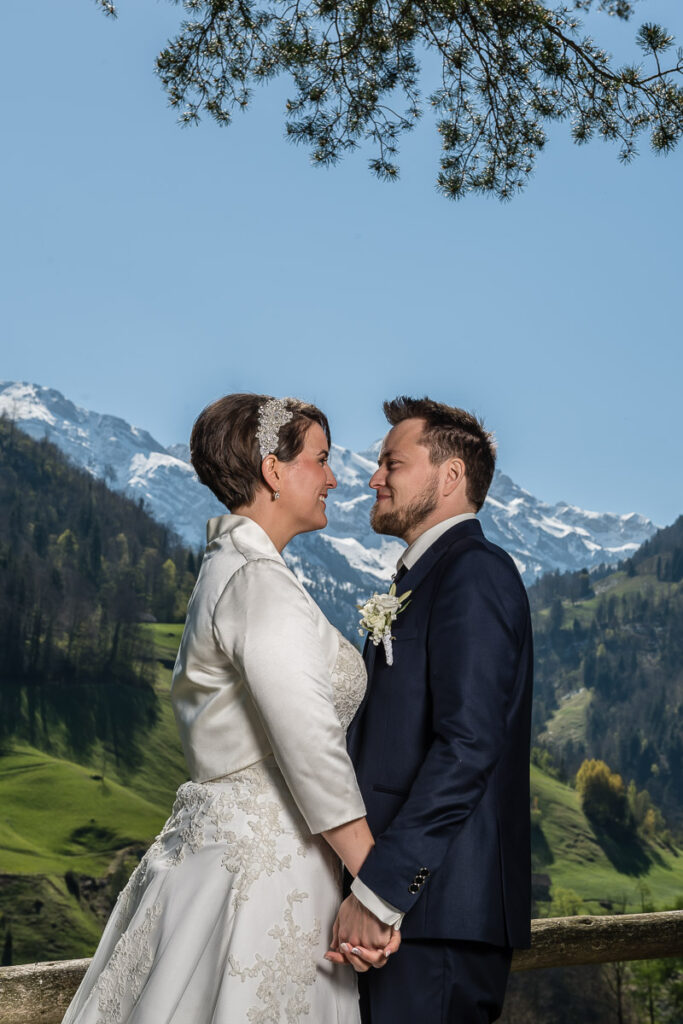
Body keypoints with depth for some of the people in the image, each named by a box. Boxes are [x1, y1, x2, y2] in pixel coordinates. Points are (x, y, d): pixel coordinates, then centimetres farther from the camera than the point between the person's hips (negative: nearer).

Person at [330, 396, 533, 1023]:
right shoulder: (424, 578, 20)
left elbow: (469, 743, -21)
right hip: (407, 904, 9)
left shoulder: (475, 573, -11)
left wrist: (379, 890, -22)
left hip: (438, 910, -9)